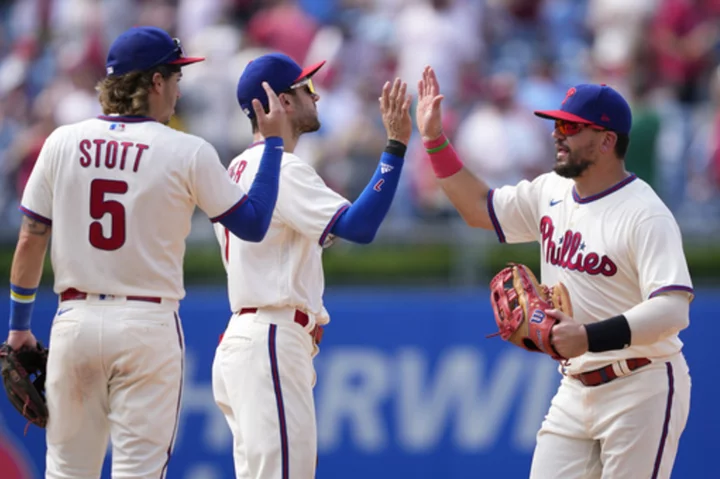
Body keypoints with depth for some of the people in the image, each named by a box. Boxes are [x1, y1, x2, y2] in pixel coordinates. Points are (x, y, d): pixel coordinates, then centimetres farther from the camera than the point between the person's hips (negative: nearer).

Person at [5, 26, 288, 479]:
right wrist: (273, 141, 9)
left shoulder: (63, 143, 3)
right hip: (148, 326, -3)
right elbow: (254, 225, 1)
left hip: (75, 320, 3)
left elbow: (30, 241, 5)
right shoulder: (187, 153, -6)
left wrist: (19, 325, 14)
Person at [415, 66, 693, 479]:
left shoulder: (645, 214, -18)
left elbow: (673, 310, -27)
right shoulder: (550, 193, 7)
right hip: (576, 391, 8)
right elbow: (480, 208, 23)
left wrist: (591, 337, -37)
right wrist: (434, 139, 15)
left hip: (641, 390, -8)